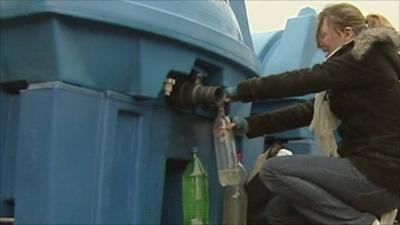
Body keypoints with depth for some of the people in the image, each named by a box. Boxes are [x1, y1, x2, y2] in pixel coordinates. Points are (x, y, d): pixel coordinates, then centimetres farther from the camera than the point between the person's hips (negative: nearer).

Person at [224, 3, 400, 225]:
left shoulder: (368, 58, -9)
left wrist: (240, 90, -11)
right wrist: (250, 125, 3)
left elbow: (303, 80, -16)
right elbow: (307, 110, 11)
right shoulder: (358, 66, 18)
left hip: (380, 173, -9)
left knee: (274, 170, -14)